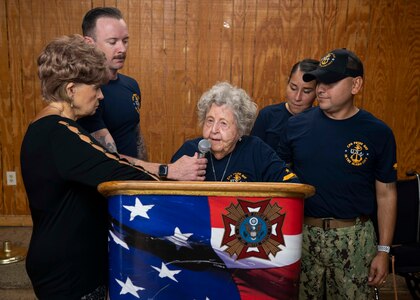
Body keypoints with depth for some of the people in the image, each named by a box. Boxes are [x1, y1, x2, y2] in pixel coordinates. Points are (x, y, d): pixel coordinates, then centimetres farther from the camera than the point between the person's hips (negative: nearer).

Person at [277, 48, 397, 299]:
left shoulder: (377, 133, -4)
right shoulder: (297, 125, -2)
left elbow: (386, 194, 1)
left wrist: (383, 250, -1)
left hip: (354, 238, -1)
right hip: (301, 233, 1)